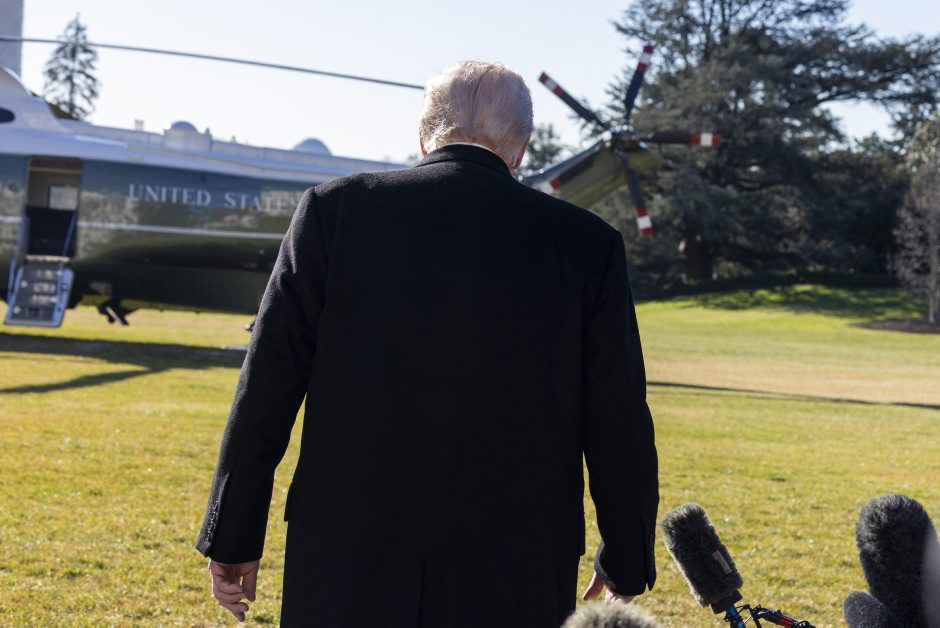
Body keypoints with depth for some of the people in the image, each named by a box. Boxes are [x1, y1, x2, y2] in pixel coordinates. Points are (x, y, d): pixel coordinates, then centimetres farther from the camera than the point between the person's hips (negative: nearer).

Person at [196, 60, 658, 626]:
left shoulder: (335, 210, -2)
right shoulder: (588, 244, -1)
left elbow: (267, 386, -2)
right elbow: (619, 424, 1)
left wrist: (233, 537, 6)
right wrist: (626, 564, 14)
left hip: (347, 578, 0)